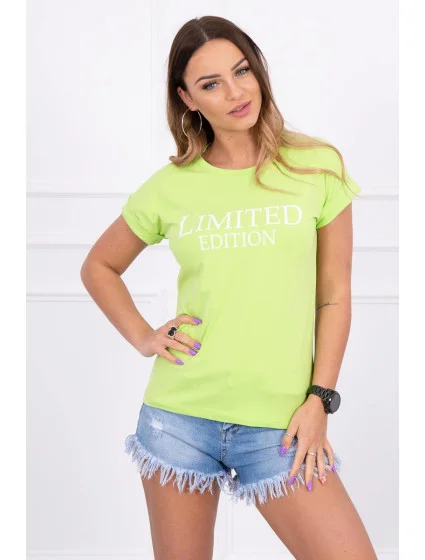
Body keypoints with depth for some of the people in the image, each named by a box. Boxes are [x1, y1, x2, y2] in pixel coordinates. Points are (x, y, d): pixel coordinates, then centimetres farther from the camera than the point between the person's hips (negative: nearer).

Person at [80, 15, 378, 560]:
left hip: (278, 429, -1)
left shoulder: (317, 166, 0)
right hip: (177, 418, 1)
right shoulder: (170, 186, 2)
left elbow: (334, 294, 2)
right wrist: (141, 337, 3)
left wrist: (319, 399, -4)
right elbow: (99, 267, 17)